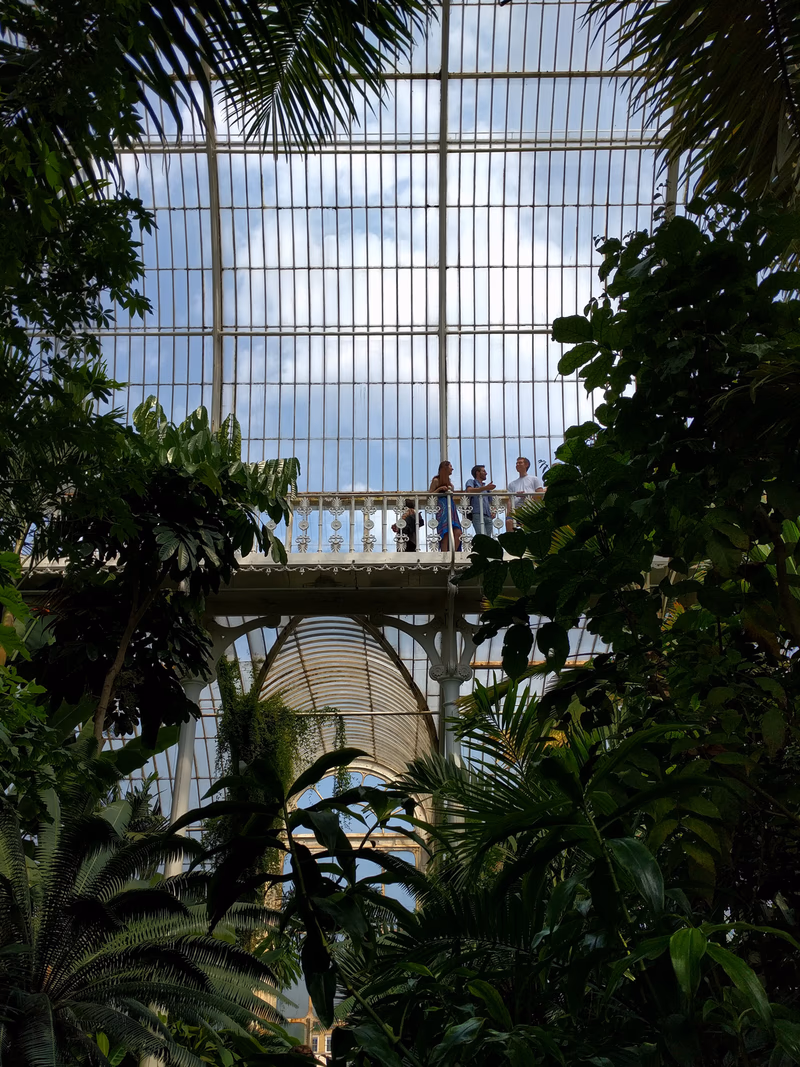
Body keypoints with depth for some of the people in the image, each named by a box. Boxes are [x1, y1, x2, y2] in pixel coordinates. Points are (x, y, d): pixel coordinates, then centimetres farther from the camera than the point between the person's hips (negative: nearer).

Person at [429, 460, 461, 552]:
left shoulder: (449, 481, 23)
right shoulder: (436, 481, 3)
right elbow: (429, 494, -2)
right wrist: (440, 489, -12)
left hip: (451, 507, 7)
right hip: (442, 507, -7)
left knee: (458, 532, -11)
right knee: (446, 534, -17)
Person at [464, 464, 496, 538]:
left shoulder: (486, 487, 31)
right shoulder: (471, 481, 11)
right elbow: (469, 490, -12)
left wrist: (492, 511, 13)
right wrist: (485, 488, -21)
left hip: (488, 516, 7)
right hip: (477, 514, -7)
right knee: (483, 538, -23)